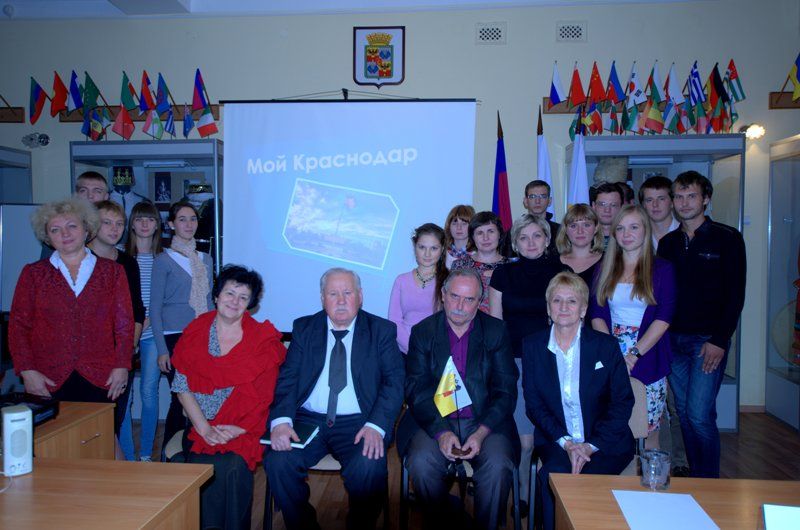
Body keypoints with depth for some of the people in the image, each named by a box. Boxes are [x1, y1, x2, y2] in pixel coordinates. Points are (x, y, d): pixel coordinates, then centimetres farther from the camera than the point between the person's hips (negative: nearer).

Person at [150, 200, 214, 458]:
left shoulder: (205, 259, 13)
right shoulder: (163, 260, -1)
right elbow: (155, 309, -2)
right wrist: (162, 350, -8)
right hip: (175, 338, -4)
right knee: (181, 398, -4)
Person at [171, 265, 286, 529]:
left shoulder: (263, 339, 3)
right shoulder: (195, 332, 7)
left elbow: (266, 395, -1)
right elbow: (182, 387, 2)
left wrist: (238, 430, -13)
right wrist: (204, 428, -10)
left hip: (244, 430, -1)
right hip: (202, 427, 2)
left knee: (233, 467, -27)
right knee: (205, 467, -25)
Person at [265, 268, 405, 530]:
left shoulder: (382, 330, 6)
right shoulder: (304, 328, 11)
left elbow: (394, 381, -3)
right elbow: (287, 378, 3)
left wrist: (376, 425, -19)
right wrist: (281, 420, -17)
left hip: (358, 423, -2)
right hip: (308, 420, 2)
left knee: (370, 467, -30)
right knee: (278, 461, -23)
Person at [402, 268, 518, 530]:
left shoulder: (496, 331, 2)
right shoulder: (422, 332, 3)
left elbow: (506, 391, -1)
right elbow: (416, 390, -2)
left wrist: (481, 433, -14)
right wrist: (441, 432, -17)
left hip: (485, 422, 0)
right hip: (435, 421, 0)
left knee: (498, 466, -26)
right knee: (421, 463, -26)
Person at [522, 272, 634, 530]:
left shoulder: (606, 346, 1)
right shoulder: (532, 346, 4)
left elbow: (623, 402, -1)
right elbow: (533, 404, 2)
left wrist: (591, 445, -13)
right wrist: (565, 442, -12)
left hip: (605, 443, -1)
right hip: (555, 441, 1)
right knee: (553, 474, -29)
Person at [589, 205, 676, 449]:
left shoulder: (662, 268, 4)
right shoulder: (605, 268, 11)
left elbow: (664, 317, -5)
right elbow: (597, 314, 4)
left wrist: (634, 355, -13)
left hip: (648, 359, -1)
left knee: (649, 429, 3)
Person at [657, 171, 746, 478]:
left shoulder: (727, 238, -2)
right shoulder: (667, 243, 11)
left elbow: (735, 295, -7)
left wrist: (719, 340, -13)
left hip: (709, 340, -4)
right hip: (673, 340, 5)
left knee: (699, 414, -8)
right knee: (684, 413, 10)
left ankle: (709, 482, 10)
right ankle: (693, 478, 24)